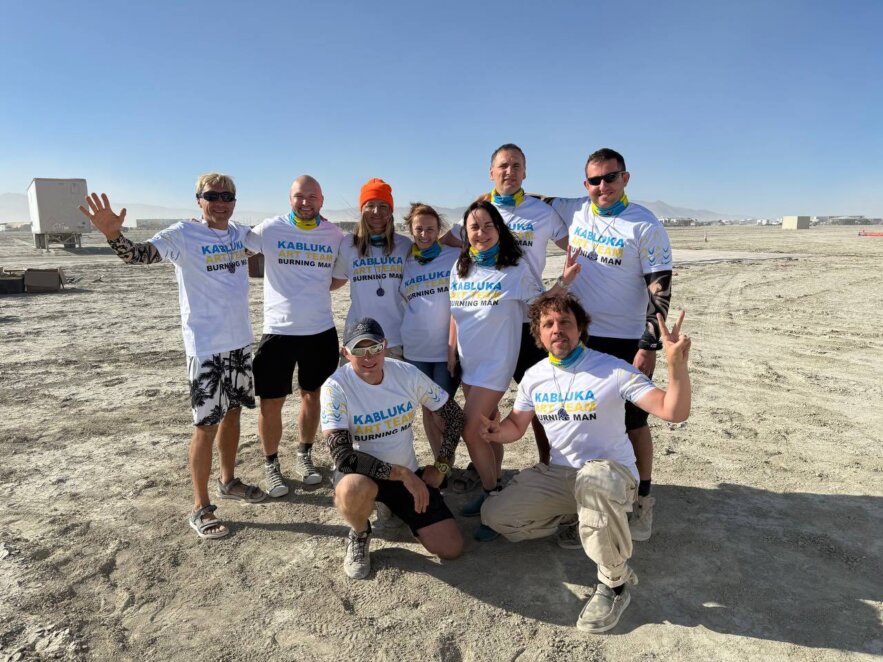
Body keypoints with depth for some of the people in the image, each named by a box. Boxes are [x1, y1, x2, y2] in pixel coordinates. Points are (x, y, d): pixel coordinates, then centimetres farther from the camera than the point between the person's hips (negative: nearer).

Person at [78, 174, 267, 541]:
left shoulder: (241, 233, 6)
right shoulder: (182, 234, -12)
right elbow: (138, 254, -26)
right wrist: (113, 234, -45)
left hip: (240, 341, 7)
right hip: (205, 346, -6)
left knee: (233, 412, 18)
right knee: (206, 424, 0)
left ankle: (228, 481, 38)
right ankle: (200, 507, 14)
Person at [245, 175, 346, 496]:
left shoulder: (335, 234, 2)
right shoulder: (269, 229, -5)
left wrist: (320, 287, 2)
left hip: (321, 331, 2)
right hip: (279, 330, -2)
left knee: (312, 395, 15)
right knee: (271, 403, 2)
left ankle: (304, 455, 35)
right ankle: (271, 464, 22)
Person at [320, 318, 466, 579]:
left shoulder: (408, 374, -11)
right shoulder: (335, 387, -21)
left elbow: (454, 414, 2)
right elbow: (342, 455, -28)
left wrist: (441, 467, -1)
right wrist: (401, 474, -29)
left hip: (407, 472, 3)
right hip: (360, 472, -3)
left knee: (451, 548, -6)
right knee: (354, 489, -41)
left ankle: (394, 506, 23)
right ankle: (359, 535, -2)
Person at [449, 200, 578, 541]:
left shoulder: (517, 269, -9)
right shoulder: (460, 267, 5)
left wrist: (564, 281, -17)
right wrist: (452, 348, 12)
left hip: (496, 361, -5)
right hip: (468, 360, 6)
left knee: (470, 431, -10)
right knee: (486, 426, 15)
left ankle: (494, 497, 7)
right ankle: (493, 489, 31)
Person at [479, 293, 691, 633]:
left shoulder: (613, 370, -16)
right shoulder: (534, 376, 0)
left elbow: (674, 412, -22)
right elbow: (516, 425, 11)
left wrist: (677, 365, -40)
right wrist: (497, 431, -14)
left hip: (612, 471, -5)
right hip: (559, 474, 6)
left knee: (593, 479, -43)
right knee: (494, 515, -4)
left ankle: (616, 582, -17)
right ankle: (582, 519, 14)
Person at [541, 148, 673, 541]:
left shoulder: (646, 225, -8)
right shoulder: (574, 212, 5)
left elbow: (660, 289, -11)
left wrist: (649, 346, -17)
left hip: (628, 342, -4)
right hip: (579, 336, 4)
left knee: (634, 421, 3)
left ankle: (642, 499, 21)